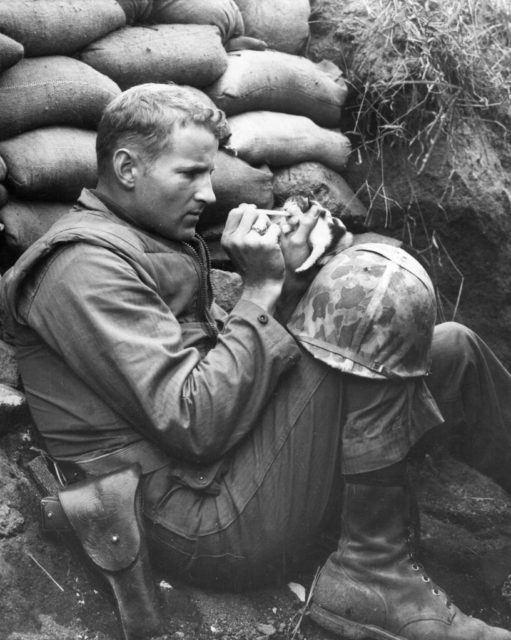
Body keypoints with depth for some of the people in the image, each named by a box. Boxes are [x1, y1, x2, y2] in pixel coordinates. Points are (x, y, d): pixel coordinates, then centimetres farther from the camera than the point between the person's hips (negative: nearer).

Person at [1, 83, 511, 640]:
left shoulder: (151, 243, 19)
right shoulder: (86, 266, -14)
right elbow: (196, 426, -23)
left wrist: (284, 276, 0)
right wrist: (262, 290, -15)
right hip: (202, 522, -10)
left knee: (452, 348, 9)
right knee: (374, 291, -21)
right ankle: (375, 574, -15)